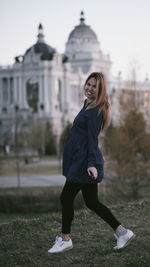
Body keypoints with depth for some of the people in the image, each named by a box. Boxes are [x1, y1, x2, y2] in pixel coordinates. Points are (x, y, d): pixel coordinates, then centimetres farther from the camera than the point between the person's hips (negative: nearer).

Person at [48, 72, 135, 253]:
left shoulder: (95, 110, -14)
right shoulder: (88, 105, 16)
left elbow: (92, 139, -20)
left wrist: (91, 164, -25)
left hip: (84, 162, -10)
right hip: (81, 161, 10)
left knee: (66, 197, -1)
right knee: (91, 202, 11)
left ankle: (64, 239, 10)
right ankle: (122, 232, 12)